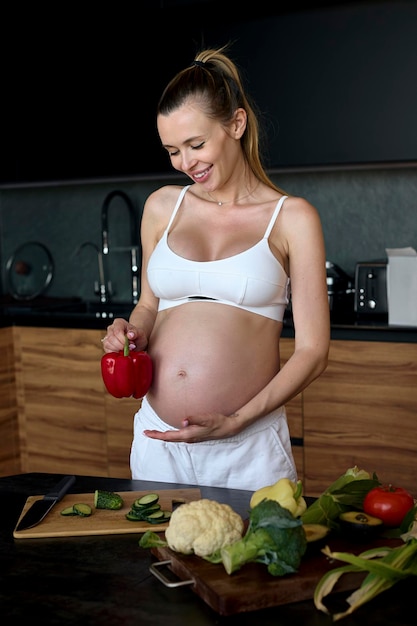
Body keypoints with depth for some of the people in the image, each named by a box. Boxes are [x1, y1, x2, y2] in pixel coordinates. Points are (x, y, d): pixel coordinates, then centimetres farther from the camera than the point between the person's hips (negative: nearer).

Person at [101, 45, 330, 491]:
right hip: (157, 441, 3)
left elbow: (312, 352, -4)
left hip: (248, 449, -3)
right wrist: (132, 332, -1)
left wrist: (235, 421, -13)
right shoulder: (162, 207, 8)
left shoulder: (292, 217, -2)